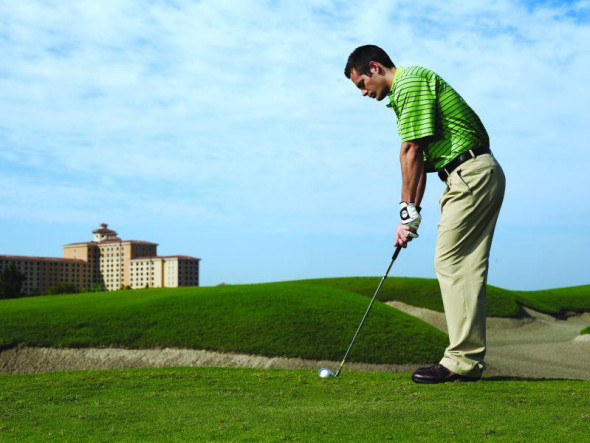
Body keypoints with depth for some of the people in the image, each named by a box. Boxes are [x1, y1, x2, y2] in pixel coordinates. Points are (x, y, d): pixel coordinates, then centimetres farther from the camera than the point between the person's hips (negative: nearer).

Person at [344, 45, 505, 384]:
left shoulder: (411, 82, -10)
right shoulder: (407, 89, 22)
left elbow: (412, 151, -14)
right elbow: (419, 157, 19)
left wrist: (408, 212, -9)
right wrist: (412, 211, 12)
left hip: (471, 174, -10)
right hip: (477, 176, 10)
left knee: (452, 262, -10)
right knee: (465, 266, 8)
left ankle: (463, 360, -8)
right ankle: (469, 359, 11)